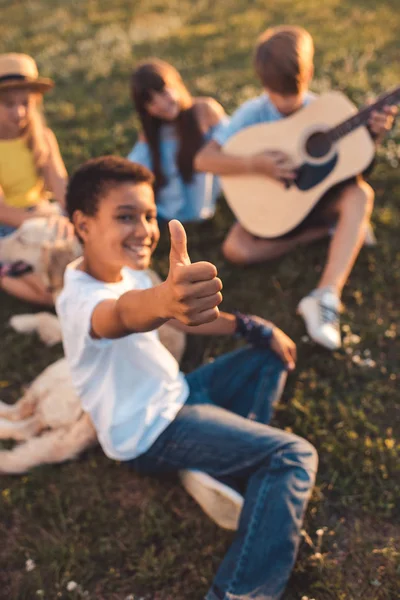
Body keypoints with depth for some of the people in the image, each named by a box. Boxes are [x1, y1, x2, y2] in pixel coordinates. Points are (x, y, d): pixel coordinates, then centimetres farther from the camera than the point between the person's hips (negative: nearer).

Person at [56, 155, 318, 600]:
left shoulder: (121, 268, -1)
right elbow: (125, 315, -56)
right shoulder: (82, 299, -30)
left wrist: (254, 327, 4)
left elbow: (185, 317, 12)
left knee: (271, 354, 18)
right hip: (151, 431, -9)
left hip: (173, 394, 9)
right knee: (294, 457, -17)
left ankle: (228, 465, 2)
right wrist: (164, 299, -78)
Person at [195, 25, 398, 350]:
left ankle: (328, 293, -42)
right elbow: (203, 159, -22)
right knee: (236, 248, -30)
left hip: (318, 199, 1)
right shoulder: (252, 114, -14)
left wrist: (372, 134, -23)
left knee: (360, 192, -31)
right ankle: (332, 231, -14)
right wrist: (256, 164, -35)